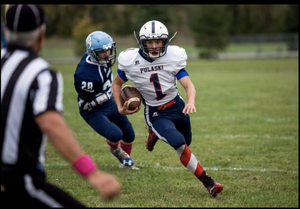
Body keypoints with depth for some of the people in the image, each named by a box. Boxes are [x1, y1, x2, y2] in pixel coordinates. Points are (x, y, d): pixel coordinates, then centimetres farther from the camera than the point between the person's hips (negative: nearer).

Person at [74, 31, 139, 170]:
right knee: (115, 135, -25)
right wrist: (108, 94, -30)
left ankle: (126, 161, 47)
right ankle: (115, 149, 15)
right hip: (93, 110, -8)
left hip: (108, 103, 8)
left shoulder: (102, 58, -14)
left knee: (129, 135, 16)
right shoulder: (86, 74, -38)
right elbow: (88, 104, -29)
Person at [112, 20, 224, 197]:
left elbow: (188, 85, -19)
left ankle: (155, 134, 45)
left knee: (186, 143, 19)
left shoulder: (174, 56, -14)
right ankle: (207, 182, -13)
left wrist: (191, 101, -39)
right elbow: (117, 84, 4)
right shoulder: (130, 61, -15)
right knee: (179, 144, -24)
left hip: (177, 106, 3)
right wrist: (120, 107, -8)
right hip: (156, 114, -3)